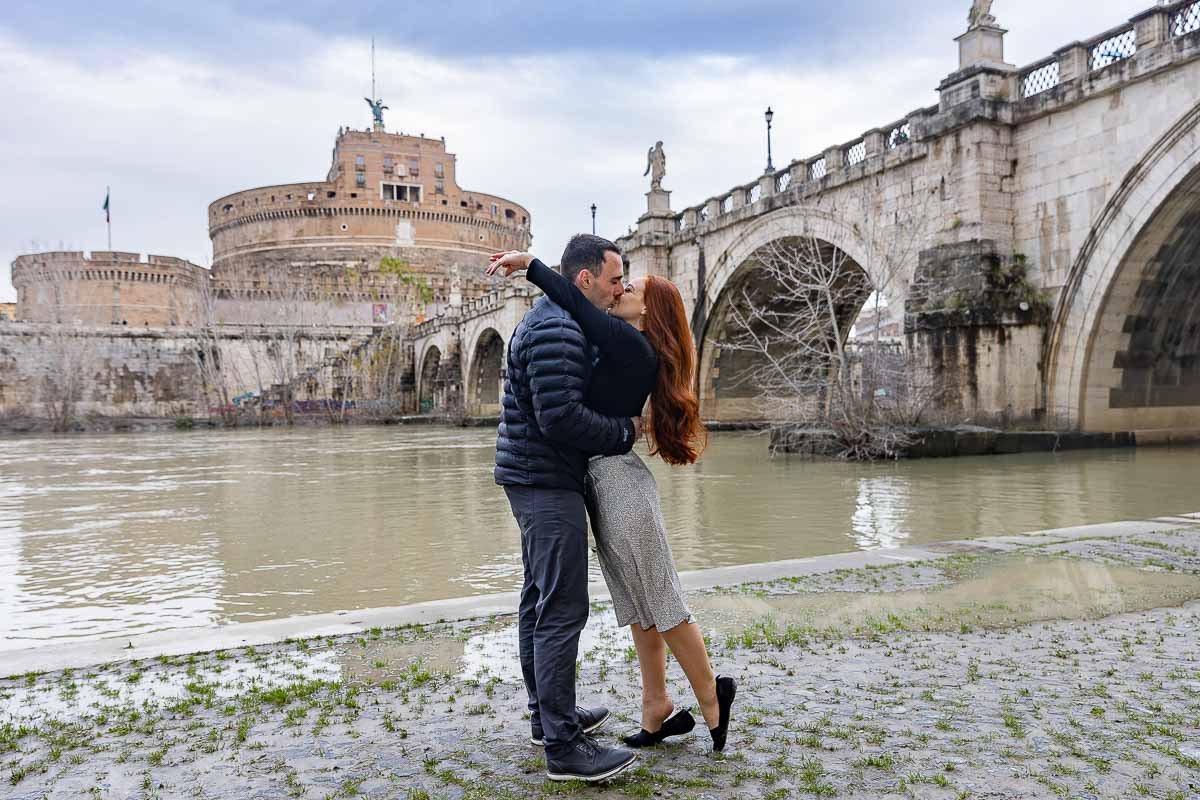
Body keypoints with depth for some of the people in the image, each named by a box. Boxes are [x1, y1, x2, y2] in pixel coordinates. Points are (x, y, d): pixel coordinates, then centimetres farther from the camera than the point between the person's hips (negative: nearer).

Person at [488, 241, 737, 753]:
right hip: (602, 479, 10)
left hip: (618, 480, -10)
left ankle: (711, 697, 18)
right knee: (636, 604, 14)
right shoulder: (629, 349, 14)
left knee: (659, 601, 2)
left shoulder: (629, 343, -13)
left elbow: (576, 302, -21)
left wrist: (527, 263, -12)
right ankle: (657, 709, 24)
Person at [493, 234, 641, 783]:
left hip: (534, 480, 11)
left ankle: (548, 714, 30)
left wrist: (624, 423, 10)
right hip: (548, 484, -11)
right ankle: (563, 747, -1)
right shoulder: (558, 330, -17)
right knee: (563, 610, -8)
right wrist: (625, 432, -13)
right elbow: (560, 417, -26)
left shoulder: (550, 322, 18)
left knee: (540, 601, 17)